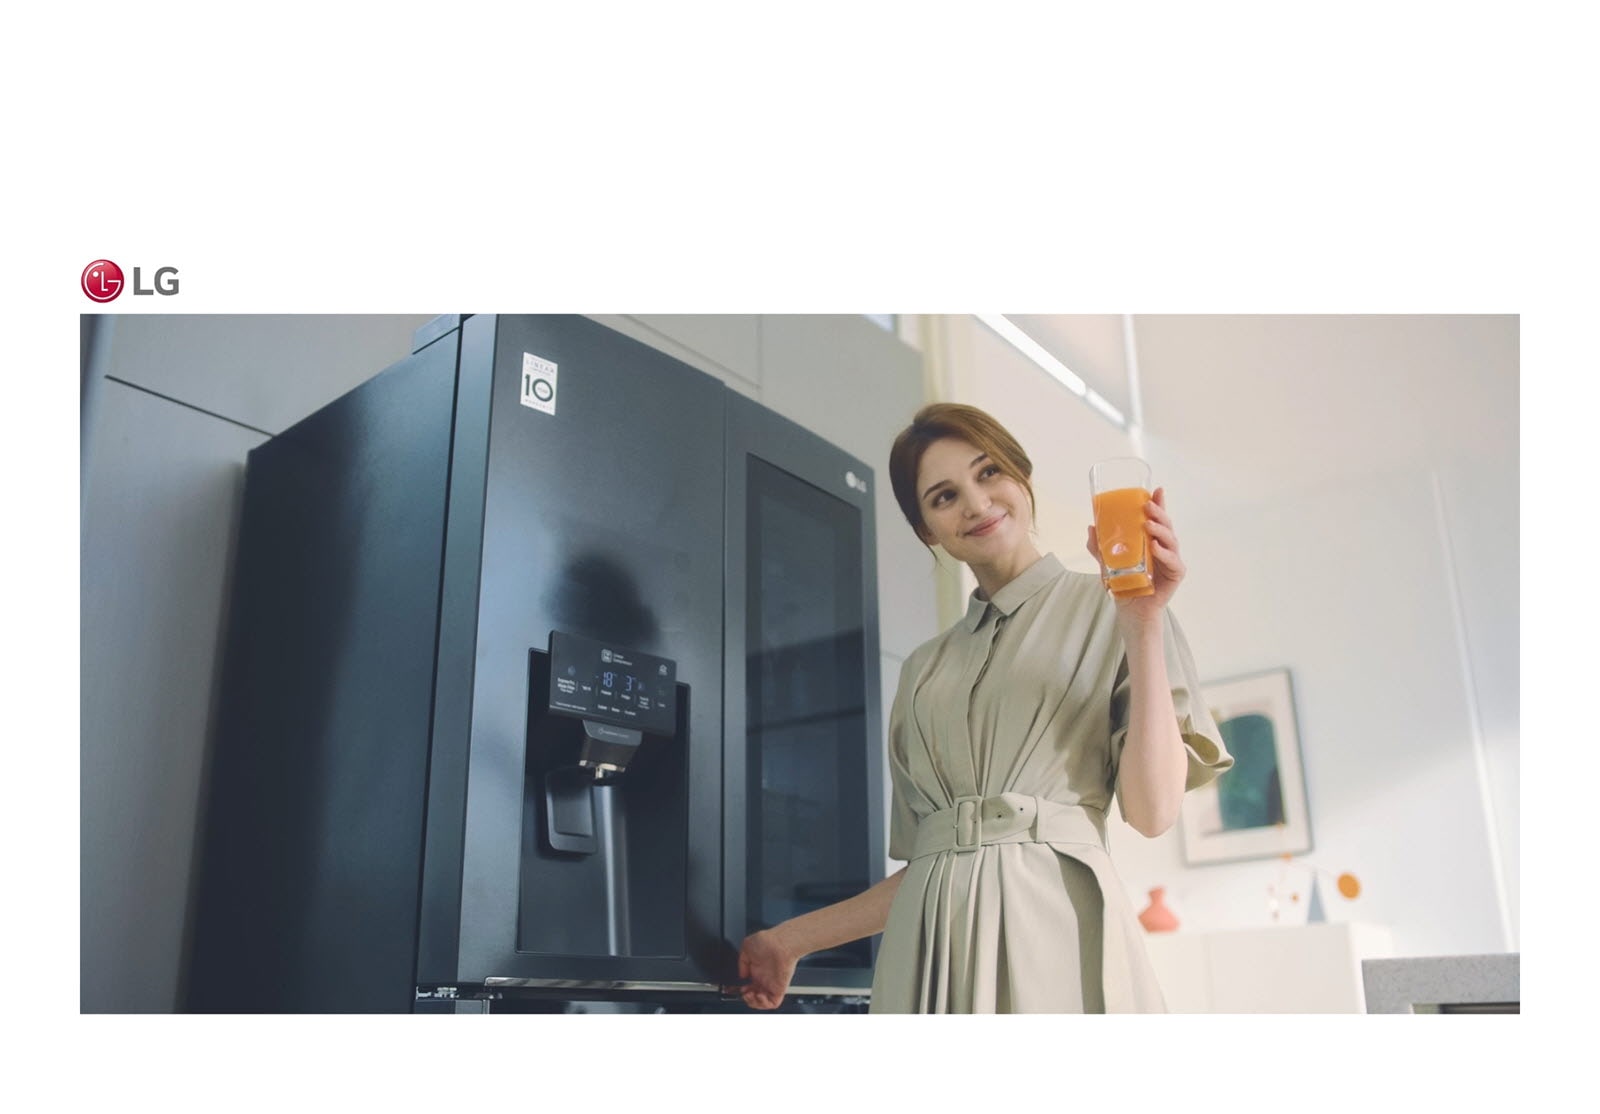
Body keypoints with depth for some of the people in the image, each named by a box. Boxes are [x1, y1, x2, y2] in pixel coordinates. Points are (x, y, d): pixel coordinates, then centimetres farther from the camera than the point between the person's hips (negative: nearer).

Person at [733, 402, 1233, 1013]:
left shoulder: (1105, 608, 5)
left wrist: (1144, 627, -12)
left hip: (1055, 926, -3)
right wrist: (791, 940, 16)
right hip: (928, 943, 4)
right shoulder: (925, 669, 16)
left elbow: (1153, 810, -6)